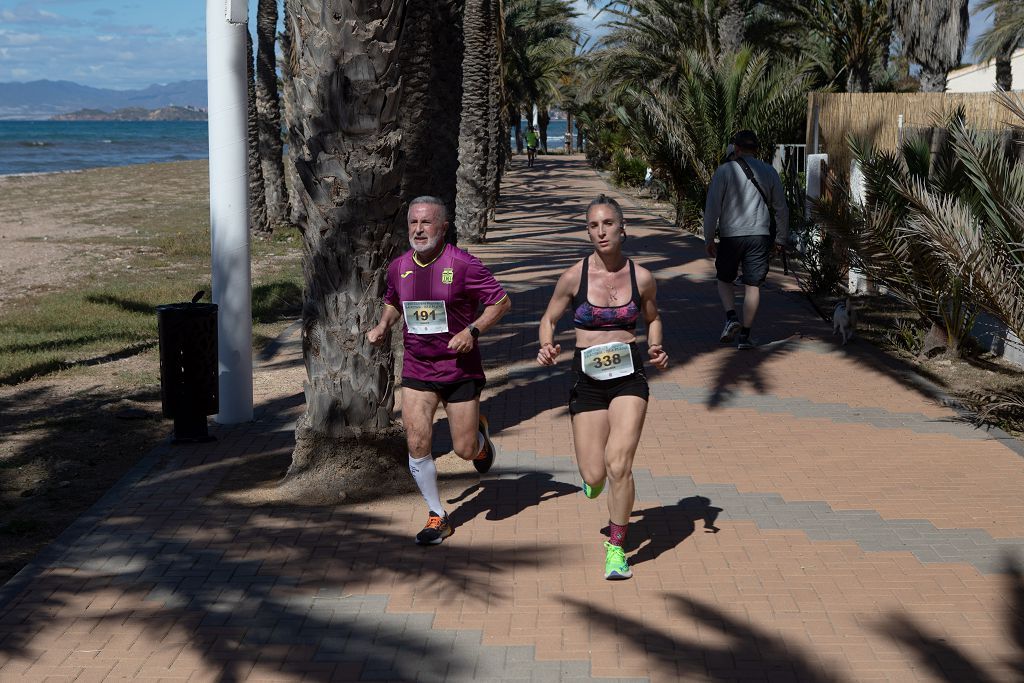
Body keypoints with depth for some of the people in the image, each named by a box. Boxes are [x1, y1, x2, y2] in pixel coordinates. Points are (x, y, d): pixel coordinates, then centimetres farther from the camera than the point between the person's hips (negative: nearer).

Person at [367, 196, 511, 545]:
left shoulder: (462, 264, -13)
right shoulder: (398, 267, 2)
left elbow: (501, 301, -8)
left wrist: (473, 331, -21)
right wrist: (382, 326, 2)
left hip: (460, 368, -3)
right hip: (416, 369, 3)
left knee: (465, 450, 2)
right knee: (417, 444, -9)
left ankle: (479, 434, 41)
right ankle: (437, 516, 9)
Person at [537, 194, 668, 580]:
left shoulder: (641, 277, -2)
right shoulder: (574, 277, -5)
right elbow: (549, 319, 9)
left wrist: (656, 349, -2)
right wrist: (547, 347, -11)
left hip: (629, 377, 0)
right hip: (587, 379, 0)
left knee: (619, 465, -16)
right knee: (594, 476, 0)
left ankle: (616, 548, 4)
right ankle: (592, 473, 41)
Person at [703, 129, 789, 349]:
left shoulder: (725, 170, -2)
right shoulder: (769, 172, 7)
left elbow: (712, 207, -4)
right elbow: (781, 209, 11)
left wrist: (708, 239, 3)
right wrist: (780, 239, 20)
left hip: (730, 235, -2)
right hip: (760, 235, 2)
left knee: (724, 279, 17)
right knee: (752, 286, 6)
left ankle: (731, 317, -5)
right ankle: (745, 335, 7)